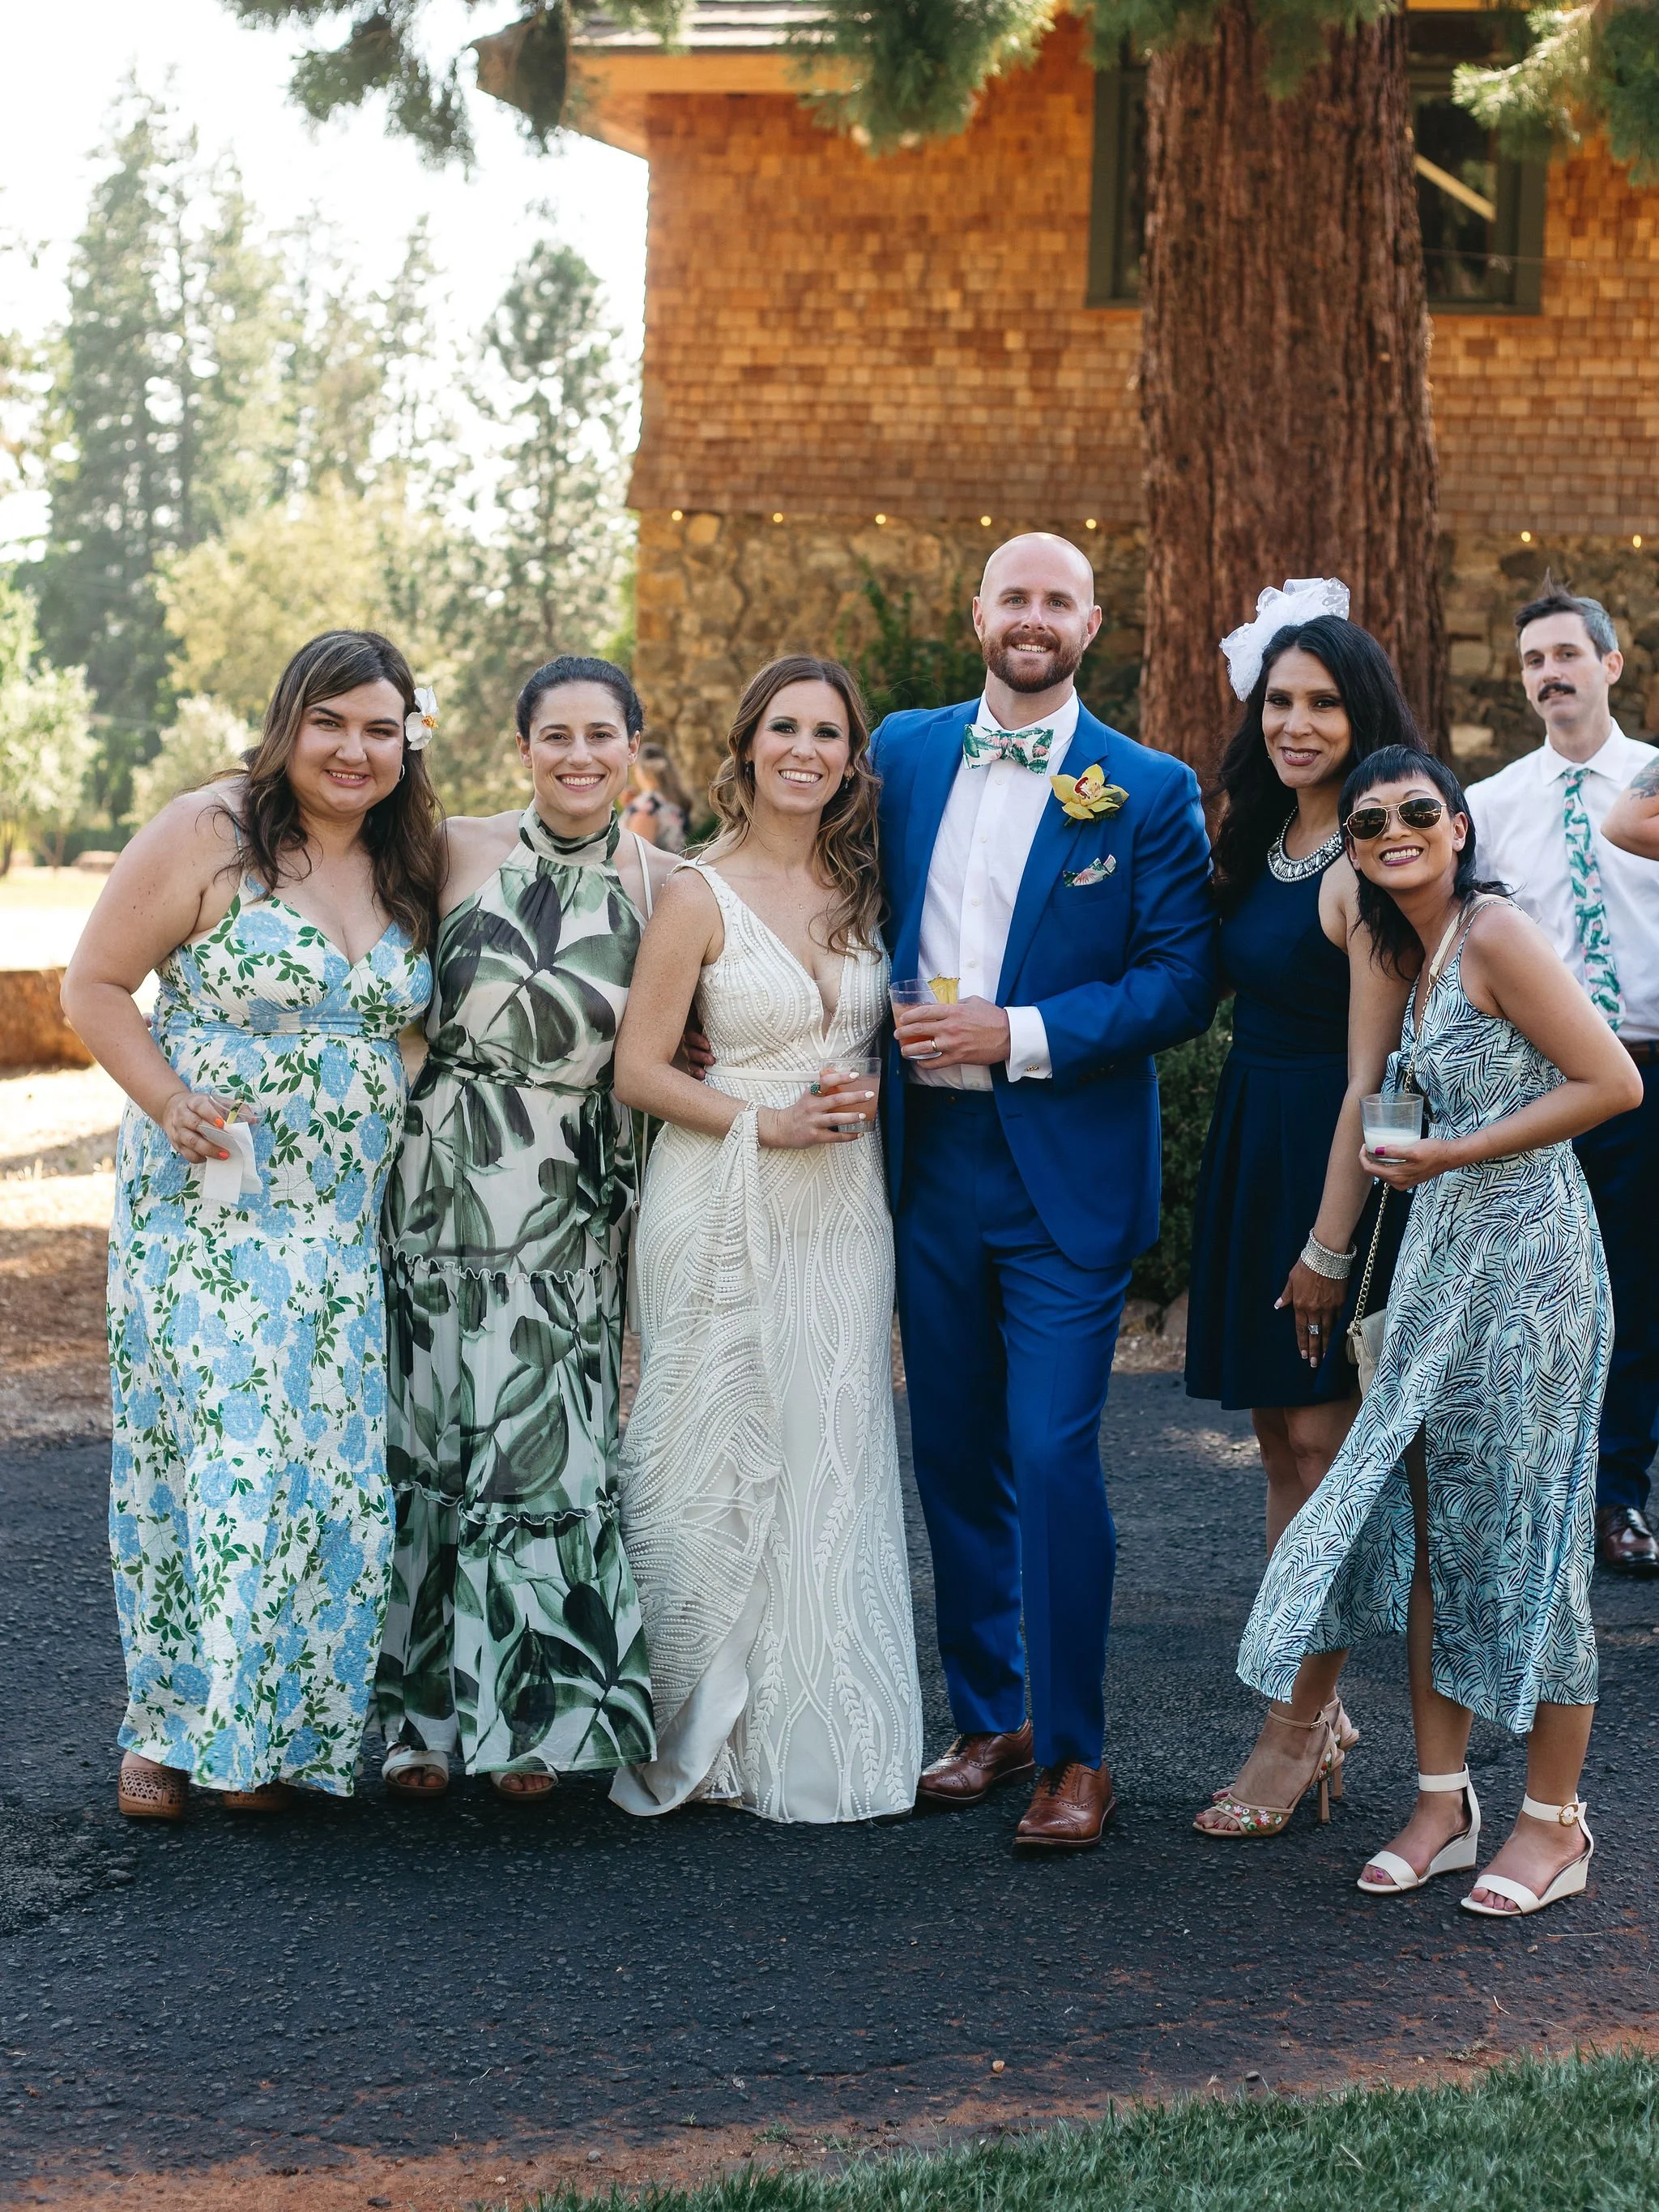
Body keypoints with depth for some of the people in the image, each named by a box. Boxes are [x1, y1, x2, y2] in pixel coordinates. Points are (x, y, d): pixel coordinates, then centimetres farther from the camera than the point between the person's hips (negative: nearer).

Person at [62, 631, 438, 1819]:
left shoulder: (409, 864, 10)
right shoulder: (204, 837, -8)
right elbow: (95, 985, -5)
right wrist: (169, 1102, -18)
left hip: (345, 1224, 5)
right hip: (206, 1207, -5)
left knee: (328, 1471, 4)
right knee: (211, 1458, -6)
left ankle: (273, 1730, 17)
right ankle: (171, 1726, 8)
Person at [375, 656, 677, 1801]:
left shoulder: (662, 883, 2)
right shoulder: (454, 853, 0)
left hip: (573, 1202, 0)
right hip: (444, 1181, 0)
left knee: (549, 1441, -1)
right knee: (432, 1431, 4)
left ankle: (533, 1718, 12)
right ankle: (426, 1716, 14)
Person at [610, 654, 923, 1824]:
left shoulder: (864, 885, 8)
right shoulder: (700, 896, -6)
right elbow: (639, 1071, -6)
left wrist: (862, 1095, -1)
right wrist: (766, 1123, -15)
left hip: (841, 1210, 4)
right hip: (724, 1209, -4)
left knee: (828, 1461, 4)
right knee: (713, 1462, -1)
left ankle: (817, 1740, 12)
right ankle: (706, 1737, 10)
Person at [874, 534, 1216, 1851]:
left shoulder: (1149, 790, -3)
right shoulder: (905, 753, 8)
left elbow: (1183, 982, -8)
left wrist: (1020, 1034, -16)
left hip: (1067, 1167, -4)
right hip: (930, 1152, 4)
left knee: (1054, 1455, -8)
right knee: (955, 1453, 11)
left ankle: (1076, 1754, 3)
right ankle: (988, 1717, 24)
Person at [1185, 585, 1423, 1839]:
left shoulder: (1365, 867, -16)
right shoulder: (1257, 846, 11)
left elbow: (1369, 1075, -17)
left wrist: (1331, 1241, -17)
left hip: (1332, 1167, -9)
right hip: (1249, 1150, 9)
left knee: (1322, 1441, -3)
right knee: (1282, 1442, 12)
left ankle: (1295, 1733, 3)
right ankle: (1319, 1703, 21)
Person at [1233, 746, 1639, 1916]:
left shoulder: (1496, 934, -13)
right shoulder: (1416, 954, 13)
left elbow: (1613, 1082, -17)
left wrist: (1449, 1154, -14)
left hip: (1526, 1254, -8)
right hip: (1442, 1252, 9)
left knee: (1526, 1525, -1)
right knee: (1424, 1518, 8)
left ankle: (1555, 1822, 10)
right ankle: (1443, 1800, 18)